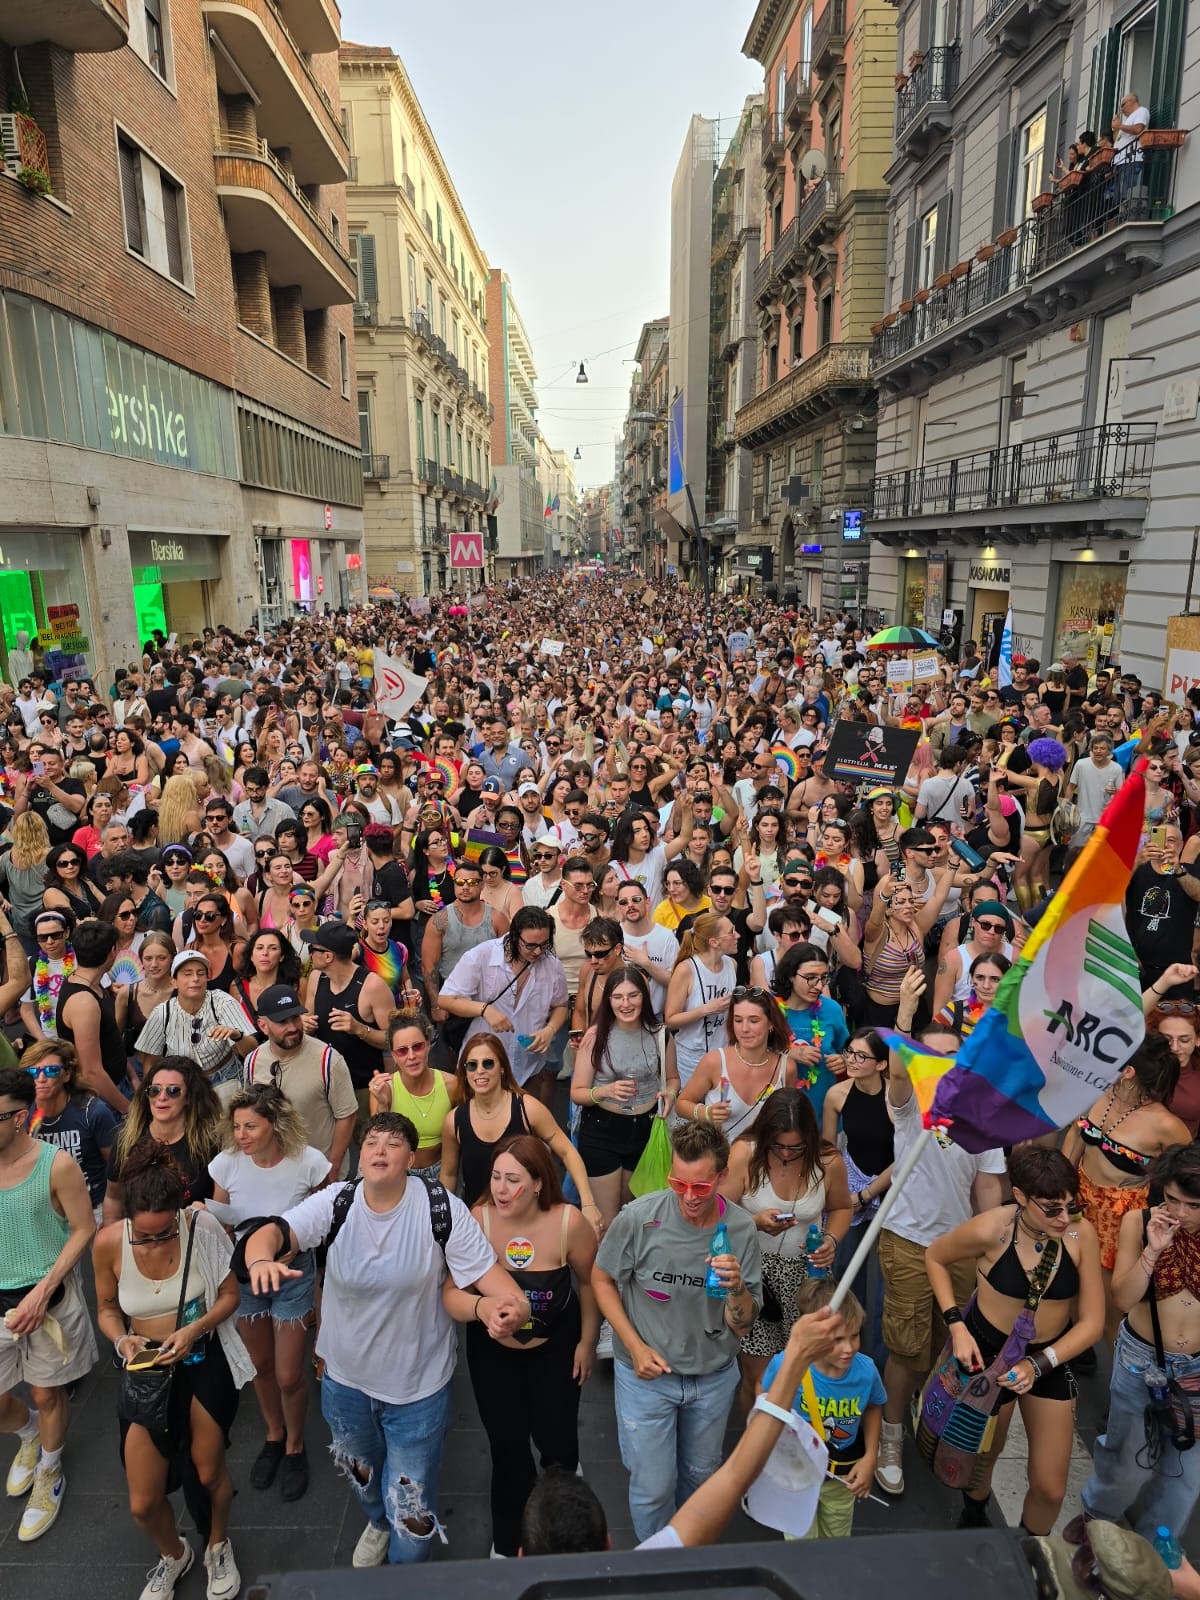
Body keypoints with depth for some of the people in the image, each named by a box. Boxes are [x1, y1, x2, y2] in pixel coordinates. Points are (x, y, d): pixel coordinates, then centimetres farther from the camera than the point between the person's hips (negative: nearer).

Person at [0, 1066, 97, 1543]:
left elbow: (83, 1230, -11)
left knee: (46, 1395, 14)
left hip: (48, 1298, -3)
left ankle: (49, 1474, 43)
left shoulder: (55, 1164, -20)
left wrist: (43, 1290, -17)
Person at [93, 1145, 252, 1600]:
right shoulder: (109, 1242, -20)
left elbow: (229, 1294, -9)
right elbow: (107, 1308, 0)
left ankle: (218, 1547, 50)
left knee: (209, 1473, 16)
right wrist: (122, 1340, -19)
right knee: (143, 1504, 7)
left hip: (204, 1362, -1)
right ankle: (174, 1555, 44)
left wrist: (195, 1329, -24)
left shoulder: (203, 1229, -23)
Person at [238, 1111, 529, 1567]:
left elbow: (486, 1272, -22)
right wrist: (260, 1258, -52)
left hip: (418, 1385, -3)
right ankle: (379, 1522, 65)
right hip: (345, 1378, 3)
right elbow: (274, 1231, -29)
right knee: (362, 1477, 31)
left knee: (412, 1511, 11)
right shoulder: (334, 1203, -16)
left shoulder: (442, 1209, -22)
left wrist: (507, 1305, -44)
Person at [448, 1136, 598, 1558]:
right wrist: (482, 1306, -47)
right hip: (492, 1349, 1)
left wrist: (587, 1340, 2)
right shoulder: (477, 1221, -26)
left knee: (556, 1441, 5)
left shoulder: (568, 1223, -26)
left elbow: (589, 1281, -8)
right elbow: (450, 1294, -26)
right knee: (507, 1447, 10)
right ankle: (506, 1542, 39)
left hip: (555, 1346, 0)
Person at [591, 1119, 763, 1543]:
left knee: (700, 1475, 23)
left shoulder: (741, 1230, -16)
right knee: (653, 1487, 7)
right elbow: (602, 1278, -7)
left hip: (713, 1377, 3)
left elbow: (742, 1326, -11)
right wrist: (636, 1346, -14)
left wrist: (737, 1288, -33)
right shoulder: (640, 1217, -23)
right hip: (647, 1375, -2)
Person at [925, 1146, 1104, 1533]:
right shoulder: (990, 1229, -28)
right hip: (986, 1351, -2)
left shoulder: (1081, 1233, -23)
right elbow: (935, 1257, -8)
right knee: (985, 1453, 23)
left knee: (1050, 1488, 9)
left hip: (1051, 1357, 2)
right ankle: (973, 1516, 56)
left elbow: (1092, 1322, -14)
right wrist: (956, 1326, -16)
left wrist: (1038, 1364, -23)